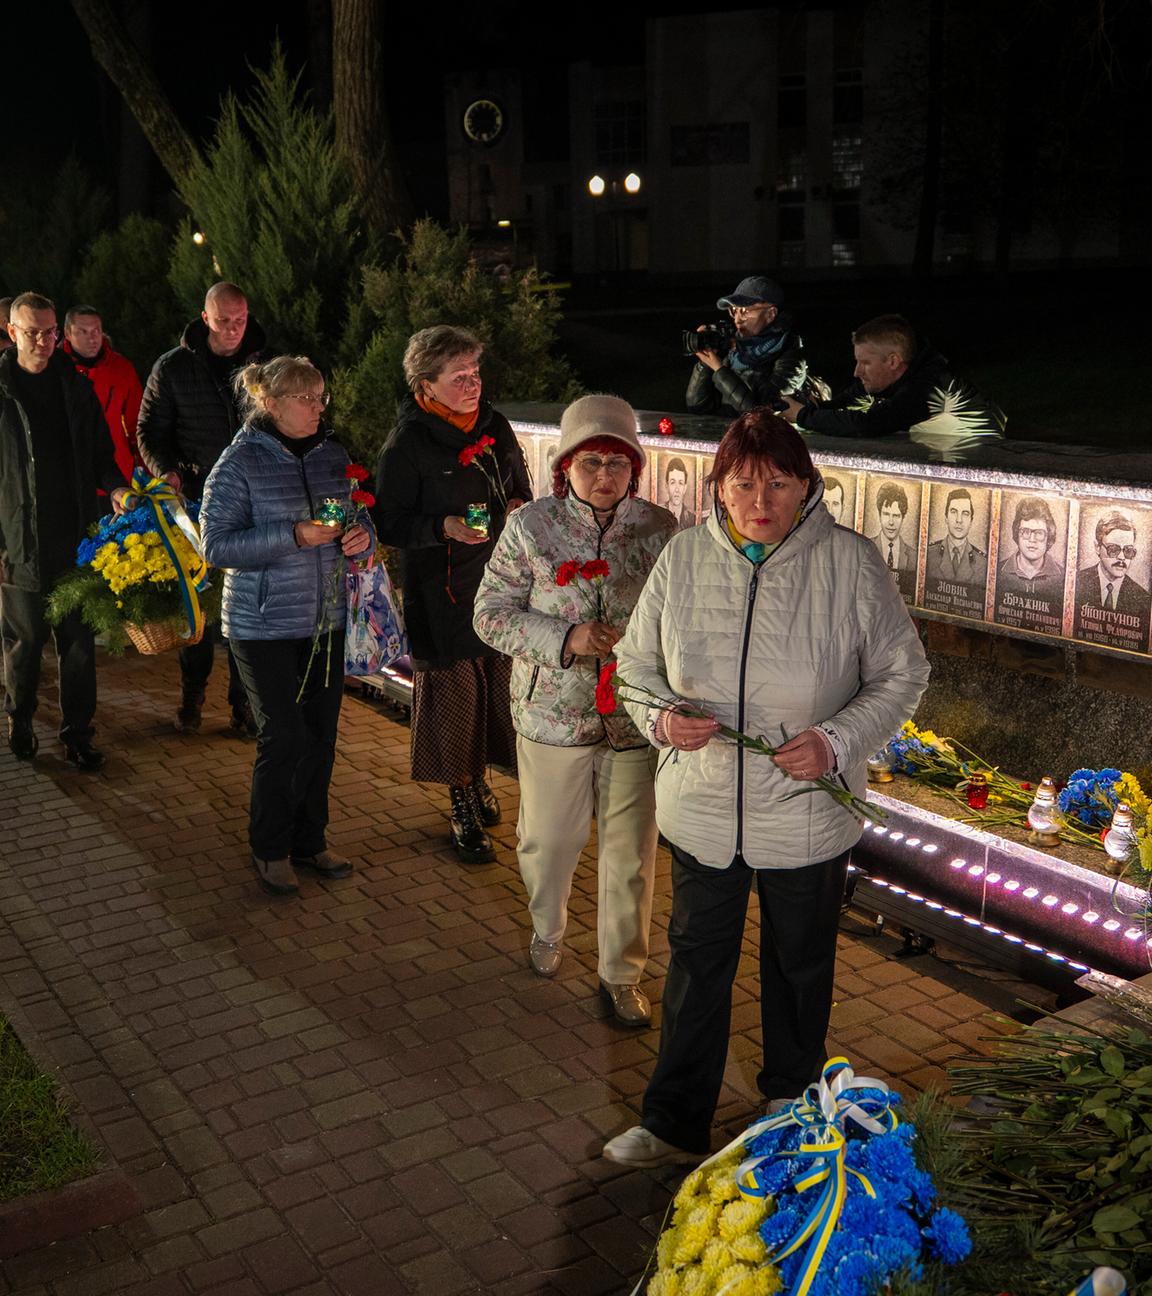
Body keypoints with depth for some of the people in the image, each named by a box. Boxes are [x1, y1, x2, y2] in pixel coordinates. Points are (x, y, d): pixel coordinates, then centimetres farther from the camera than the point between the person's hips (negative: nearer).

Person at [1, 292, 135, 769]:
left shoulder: (75, 387, 8)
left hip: (75, 535, 2)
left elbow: (99, 450, 14)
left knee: (79, 640, 4)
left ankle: (77, 732, 14)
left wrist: (115, 486, -7)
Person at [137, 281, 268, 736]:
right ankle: (192, 693, 22)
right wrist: (166, 472, -13)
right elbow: (149, 430, 5)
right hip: (195, 498, -1)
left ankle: (243, 698, 14)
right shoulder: (173, 367, 0)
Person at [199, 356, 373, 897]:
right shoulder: (239, 463, -9)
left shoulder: (332, 455, 6)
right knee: (283, 737, -4)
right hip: (264, 624, -5)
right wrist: (293, 536, -24)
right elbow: (217, 544, -15)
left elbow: (360, 517, 15)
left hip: (326, 619, 5)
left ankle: (309, 839, 27)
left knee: (321, 733, 10)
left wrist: (361, 537, -9)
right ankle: (270, 849, 15)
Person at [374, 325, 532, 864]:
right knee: (455, 692, 0)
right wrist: (444, 527, -24)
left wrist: (519, 508, -3)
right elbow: (391, 524, -9)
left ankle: (478, 779, 32)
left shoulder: (495, 426, 7)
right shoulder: (407, 443, -10)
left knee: (497, 683, 10)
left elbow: (521, 488, 20)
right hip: (442, 591, -5)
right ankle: (464, 808, 14)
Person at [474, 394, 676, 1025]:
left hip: (636, 719, 1)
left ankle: (622, 971, 27)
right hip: (553, 714, 0)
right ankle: (547, 928, 47)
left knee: (631, 854, 8)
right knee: (548, 839, 16)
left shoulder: (660, 529, -2)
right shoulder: (530, 526, -6)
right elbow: (490, 612, -4)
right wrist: (564, 638, -18)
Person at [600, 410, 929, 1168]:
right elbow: (636, 663, 4)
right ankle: (676, 1125, 29)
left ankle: (792, 1102, 44)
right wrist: (662, 718, -17)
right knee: (697, 963, 13)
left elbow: (902, 675, -5)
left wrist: (837, 741, -19)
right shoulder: (683, 558, -6)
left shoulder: (849, 563, -13)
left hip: (807, 814, -1)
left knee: (800, 962, 20)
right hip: (702, 811, 1)